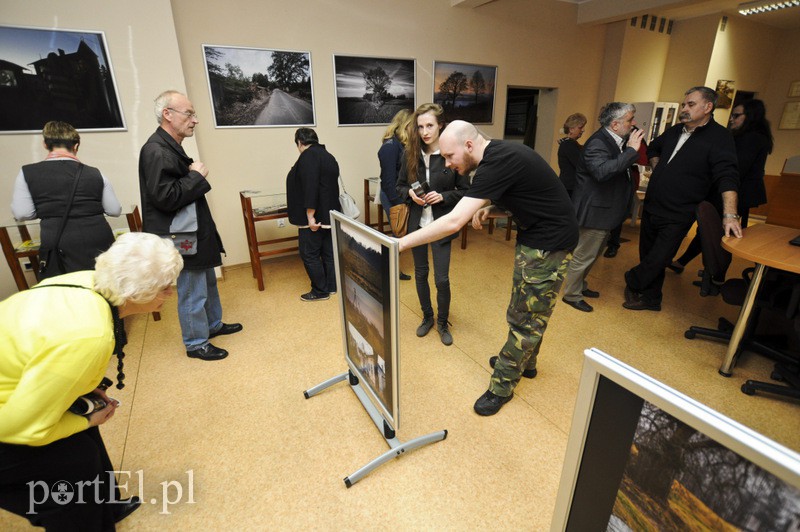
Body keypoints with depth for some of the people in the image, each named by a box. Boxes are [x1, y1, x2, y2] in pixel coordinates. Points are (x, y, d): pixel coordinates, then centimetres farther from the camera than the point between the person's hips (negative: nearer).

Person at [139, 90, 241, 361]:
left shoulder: (170, 147, 12)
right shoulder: (156, 151, -20)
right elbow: (165, 197, -27)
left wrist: (194, 173, 7)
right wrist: (196, 176, -20)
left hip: (195, 234, 11)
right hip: (183, 239, -11)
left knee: (208, 282, 23)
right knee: (193, 293, 3)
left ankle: (214, 324, 41)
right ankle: (196, 344, 20)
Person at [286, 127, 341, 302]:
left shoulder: (308, 155, -13)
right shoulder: (328, 156, 14)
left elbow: (310, 186, -23)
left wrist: (310, 215, -23)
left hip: (315, 216, -9)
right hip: (329, 214, 9)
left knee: (309, 255, 1)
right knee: (328, 252, 14)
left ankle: (320, 292, 9)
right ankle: (331, 286, 24)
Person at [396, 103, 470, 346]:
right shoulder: (411, 154, 0)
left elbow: (465, 191, -3)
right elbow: (400, 186, 9)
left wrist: (443, 196, -19)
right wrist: (410, 193, -13)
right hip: (417, 223, 4)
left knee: (442, 278, -1)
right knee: (420, 273, 14)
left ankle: (443, 323, 24)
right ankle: (427, 317, 36)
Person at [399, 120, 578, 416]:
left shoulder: (497, 163, -27)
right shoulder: (499, 154, 3)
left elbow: (454, 221, -33)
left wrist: (401, 242, -28)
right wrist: (489, 210, -5)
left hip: (550, 242, -9)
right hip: (532, 236, 9)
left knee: (528, 317, 2)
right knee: (524, 309, 21)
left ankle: (502, 386, 17)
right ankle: (524, 362, 41)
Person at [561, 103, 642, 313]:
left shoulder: (616, 141, 8)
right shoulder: (598, 143, -22)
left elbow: (620, 169, 15)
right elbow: (603, 171, -39)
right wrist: (631, 150, -33)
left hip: (605, 210, 10)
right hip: (595, 211, -10)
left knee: (593, 253, 22)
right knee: (584, 255, 1)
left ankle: (580, 285, 39)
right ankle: (571, 295, 17)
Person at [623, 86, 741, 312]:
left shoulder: (719, 137, -11)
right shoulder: (675, 130, 9)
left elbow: (727, 177, -21)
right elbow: (653, 148, 31)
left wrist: (730, 214, -31)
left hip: (677, 216, -6)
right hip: (651, 206, 7)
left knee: (657, 261, -6)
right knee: (650, 257, 14)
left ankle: (632, 283, 20)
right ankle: (650, 299, 29)